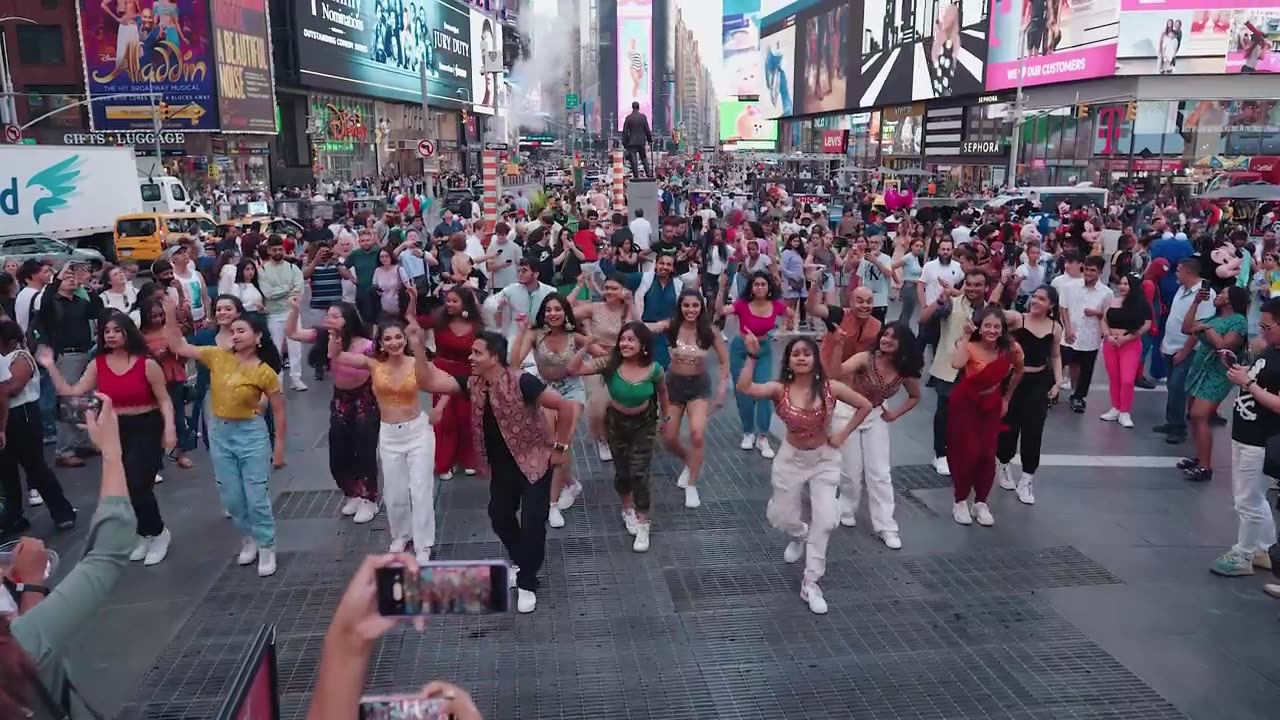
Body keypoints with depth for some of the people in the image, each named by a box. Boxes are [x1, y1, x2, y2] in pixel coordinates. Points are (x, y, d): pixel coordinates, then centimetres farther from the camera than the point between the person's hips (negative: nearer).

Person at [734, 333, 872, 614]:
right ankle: (800, 536, 50)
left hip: (824, 459, 0)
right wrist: (752, 356, -38)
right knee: (781, 518, 10)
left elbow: (865, 405, -3)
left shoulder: (830, 388, -15)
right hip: (791, 458, 1)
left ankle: (810, 583, 5)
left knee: (825, 519, -9)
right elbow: (744, 387, -33)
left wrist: (843, 433, -8)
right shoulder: (780, 389, -16)